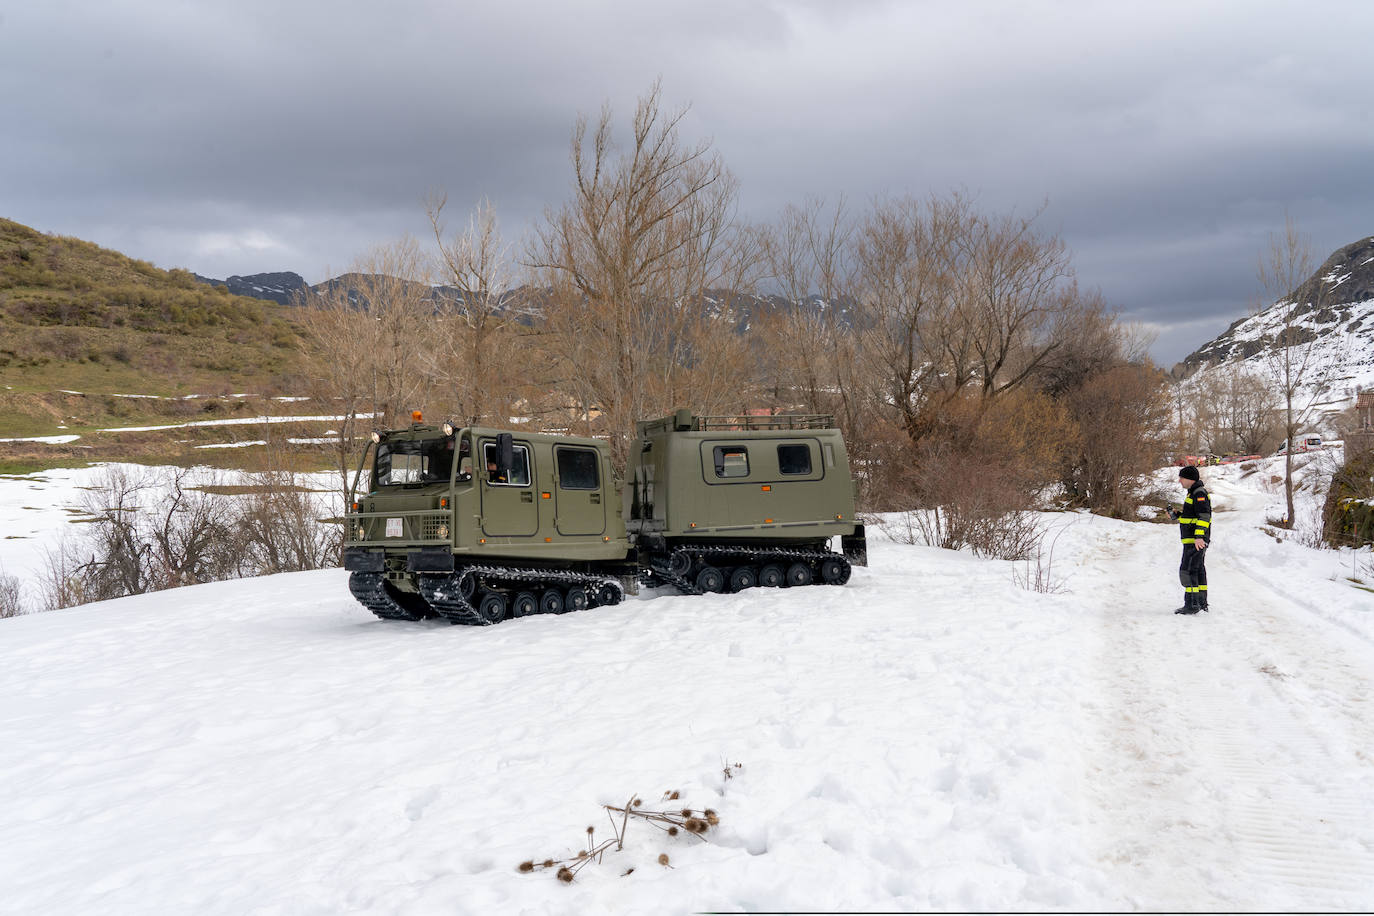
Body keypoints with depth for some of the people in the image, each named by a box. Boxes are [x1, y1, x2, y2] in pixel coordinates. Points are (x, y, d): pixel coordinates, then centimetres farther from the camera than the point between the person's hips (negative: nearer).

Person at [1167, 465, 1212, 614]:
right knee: (1198, 570, 15)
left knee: (1187, 570, -12)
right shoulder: (1194, 493, 19)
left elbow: (1204, 516, -23)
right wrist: (1175, 516, 12)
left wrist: (1199, 536, -29)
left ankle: (1191, 604, -13)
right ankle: (1201, 603, 22)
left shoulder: (1199, 493, -13)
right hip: (1196, 540, 11)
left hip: (1195, 541, -11)